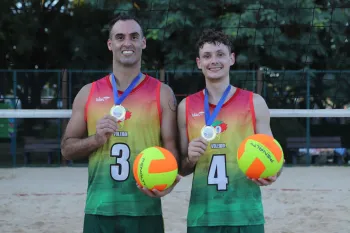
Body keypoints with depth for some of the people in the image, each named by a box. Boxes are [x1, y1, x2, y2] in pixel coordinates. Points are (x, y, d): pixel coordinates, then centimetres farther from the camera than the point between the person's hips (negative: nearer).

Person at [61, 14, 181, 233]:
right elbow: (67, 148, 11)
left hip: (145, 211, -1)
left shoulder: (162, 93, 3)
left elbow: (171, 148, -1)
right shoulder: (89, 93, 8)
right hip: (99, 210, 2)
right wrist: (95, 140, -10)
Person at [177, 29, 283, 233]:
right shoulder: (186, 107, 7)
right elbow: (182, 169, 13)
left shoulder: (255, 103, 4)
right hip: (202, 216, 1)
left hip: (246, 215, -1)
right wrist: (190, 159, -10)